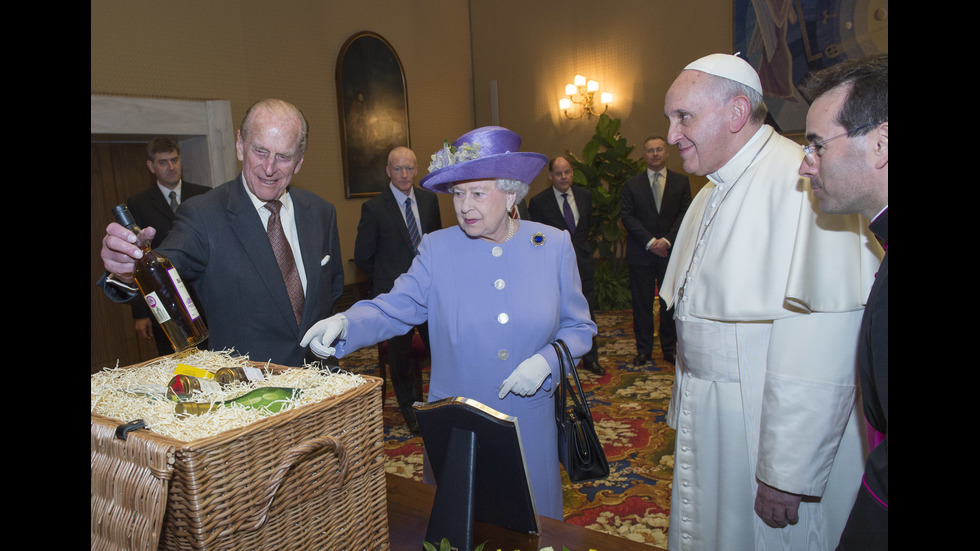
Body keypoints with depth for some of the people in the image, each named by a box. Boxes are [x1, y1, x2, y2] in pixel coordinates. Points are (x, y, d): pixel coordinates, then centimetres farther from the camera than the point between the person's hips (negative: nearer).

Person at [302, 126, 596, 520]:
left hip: (530, 427, 1)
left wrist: (546, 361, -14)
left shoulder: (554, 246, -3)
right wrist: (344, 324, -25)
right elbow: (393, 309, -7)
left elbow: (578, 327, 3)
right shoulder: (437, 249, -4)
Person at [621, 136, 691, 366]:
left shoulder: (681, 181, 8)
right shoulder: (632, 185, 8)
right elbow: (628, 217, 0)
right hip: (641, 253, 0)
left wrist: (667, 240, -11)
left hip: (671, 251, 0)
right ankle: (644, 351, 13)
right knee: (642, 304, 3)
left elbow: (685, 214, 2)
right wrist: (650, 241, -11)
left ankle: (670, 349, 18)